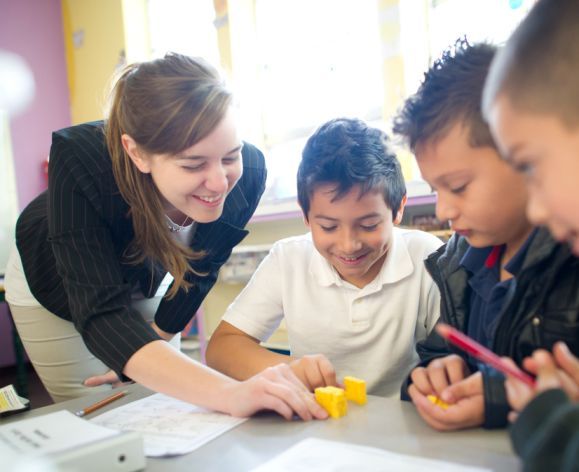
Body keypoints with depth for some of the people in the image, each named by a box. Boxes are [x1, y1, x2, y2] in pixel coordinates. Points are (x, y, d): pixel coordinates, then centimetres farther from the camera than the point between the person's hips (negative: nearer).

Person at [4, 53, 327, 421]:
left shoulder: (248, 171, -31)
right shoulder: (79, 159, -41)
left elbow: (198, 273, -14)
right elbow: (102, 313, -46)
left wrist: (141, 354, -7)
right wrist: (228, 393, -60)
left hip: (145, 281, 3)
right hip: (58, 284, -2)